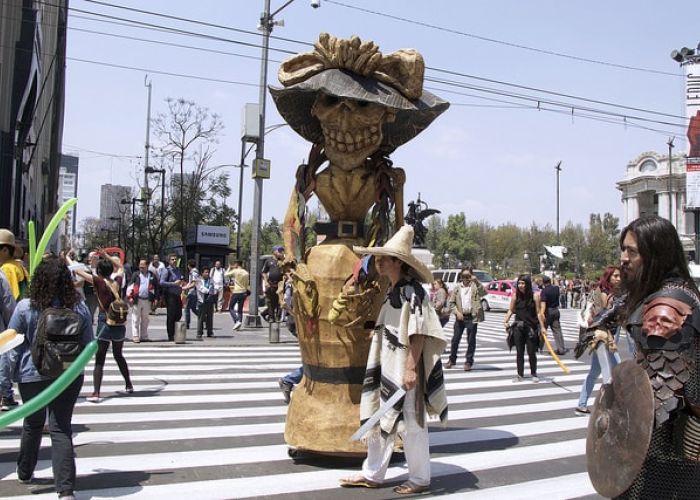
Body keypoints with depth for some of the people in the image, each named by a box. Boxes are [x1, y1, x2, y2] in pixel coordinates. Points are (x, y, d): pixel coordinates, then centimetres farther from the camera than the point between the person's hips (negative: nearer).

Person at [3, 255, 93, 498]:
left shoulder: (25, 308, -12)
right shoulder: (79, 308, -6)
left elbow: (12, 344, -3)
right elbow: (88, 345, 4)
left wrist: (14, 369, 15)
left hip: (32, 375, 0)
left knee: (32, 424, 20)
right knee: (61, 428, 2)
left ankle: (25, 473, 40)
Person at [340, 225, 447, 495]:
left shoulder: (411, 291, -17)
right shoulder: (392, 291, 10)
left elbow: (419, 333, -21)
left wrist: (411, 368, -24)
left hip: (404, 368, -9)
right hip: (386, 366, 9)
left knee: (410, 424, 3)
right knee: (378, 420, 14)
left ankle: (420, 479, 18)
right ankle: (372, 474, 26)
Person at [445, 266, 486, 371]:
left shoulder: (475, 286, 1)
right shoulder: (457, 288, 7)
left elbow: (484, 292, -18)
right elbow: (451, 302, 7)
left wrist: (476, 281, -25)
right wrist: (457, 312, -7)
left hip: (472, 317, -2)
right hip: (460, 317, 2)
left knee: (471, 340, 2)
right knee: (455, 339, 8)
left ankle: (469, 362, 12)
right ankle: (452, 359, 22)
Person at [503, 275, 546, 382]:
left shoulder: (534, 296, -5)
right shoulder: (515, 296, 2)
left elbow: (538, 312, -4)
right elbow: (511, 310, 5)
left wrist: (542, 327, -7)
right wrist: (506, 321, -8)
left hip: (531, 327, -2)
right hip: (518, 328, 2)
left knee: (531, 352, 4)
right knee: (519, 352, 7)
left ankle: (533, 374, 21)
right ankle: (520, 374, 17)